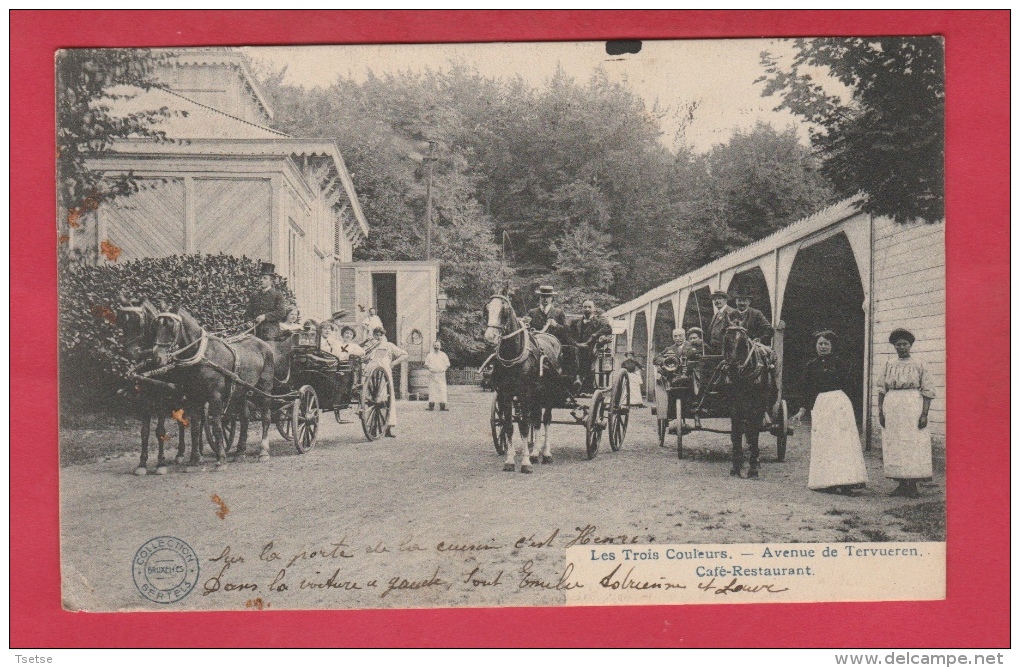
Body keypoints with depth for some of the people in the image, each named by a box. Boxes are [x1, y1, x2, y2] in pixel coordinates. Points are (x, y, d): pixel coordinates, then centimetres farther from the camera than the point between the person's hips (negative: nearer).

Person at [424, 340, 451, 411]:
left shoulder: (443, 355, 11)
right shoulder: (429, 355, 12)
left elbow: (447, 365, 11)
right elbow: (426, 365, 12)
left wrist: (443, 369, -3)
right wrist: (429, 368, -5)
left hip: (441, 374, 0)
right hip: (432, 375, 0)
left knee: (442, 390, -5)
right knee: (432, 390, -3)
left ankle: (442, 406, -5)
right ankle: (431, 406, -1)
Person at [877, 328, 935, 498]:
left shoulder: (919, 365, 3)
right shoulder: (889, 365, 12)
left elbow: (927, 391, 0)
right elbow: (881, 390, 12)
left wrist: (924, 414, -8)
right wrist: (880, 412, 4)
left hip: (913, 407, -3)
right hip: (891, 407, 3)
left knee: (913, 445, -5)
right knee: (893, 446, 3)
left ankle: (913, 486, 1)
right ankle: (901, 485, 11)